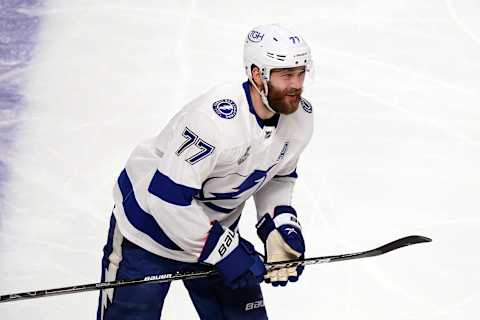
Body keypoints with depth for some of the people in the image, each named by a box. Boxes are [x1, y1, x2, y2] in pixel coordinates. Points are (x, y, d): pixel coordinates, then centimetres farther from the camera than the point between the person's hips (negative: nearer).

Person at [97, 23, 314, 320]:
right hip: (150, 224, -7)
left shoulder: (301, 116, -10)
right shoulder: (215, 119, -34)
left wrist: (280, 227, -7)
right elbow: (167, 197, -33)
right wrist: (226, 251, -27)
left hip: (214, 228, 7)